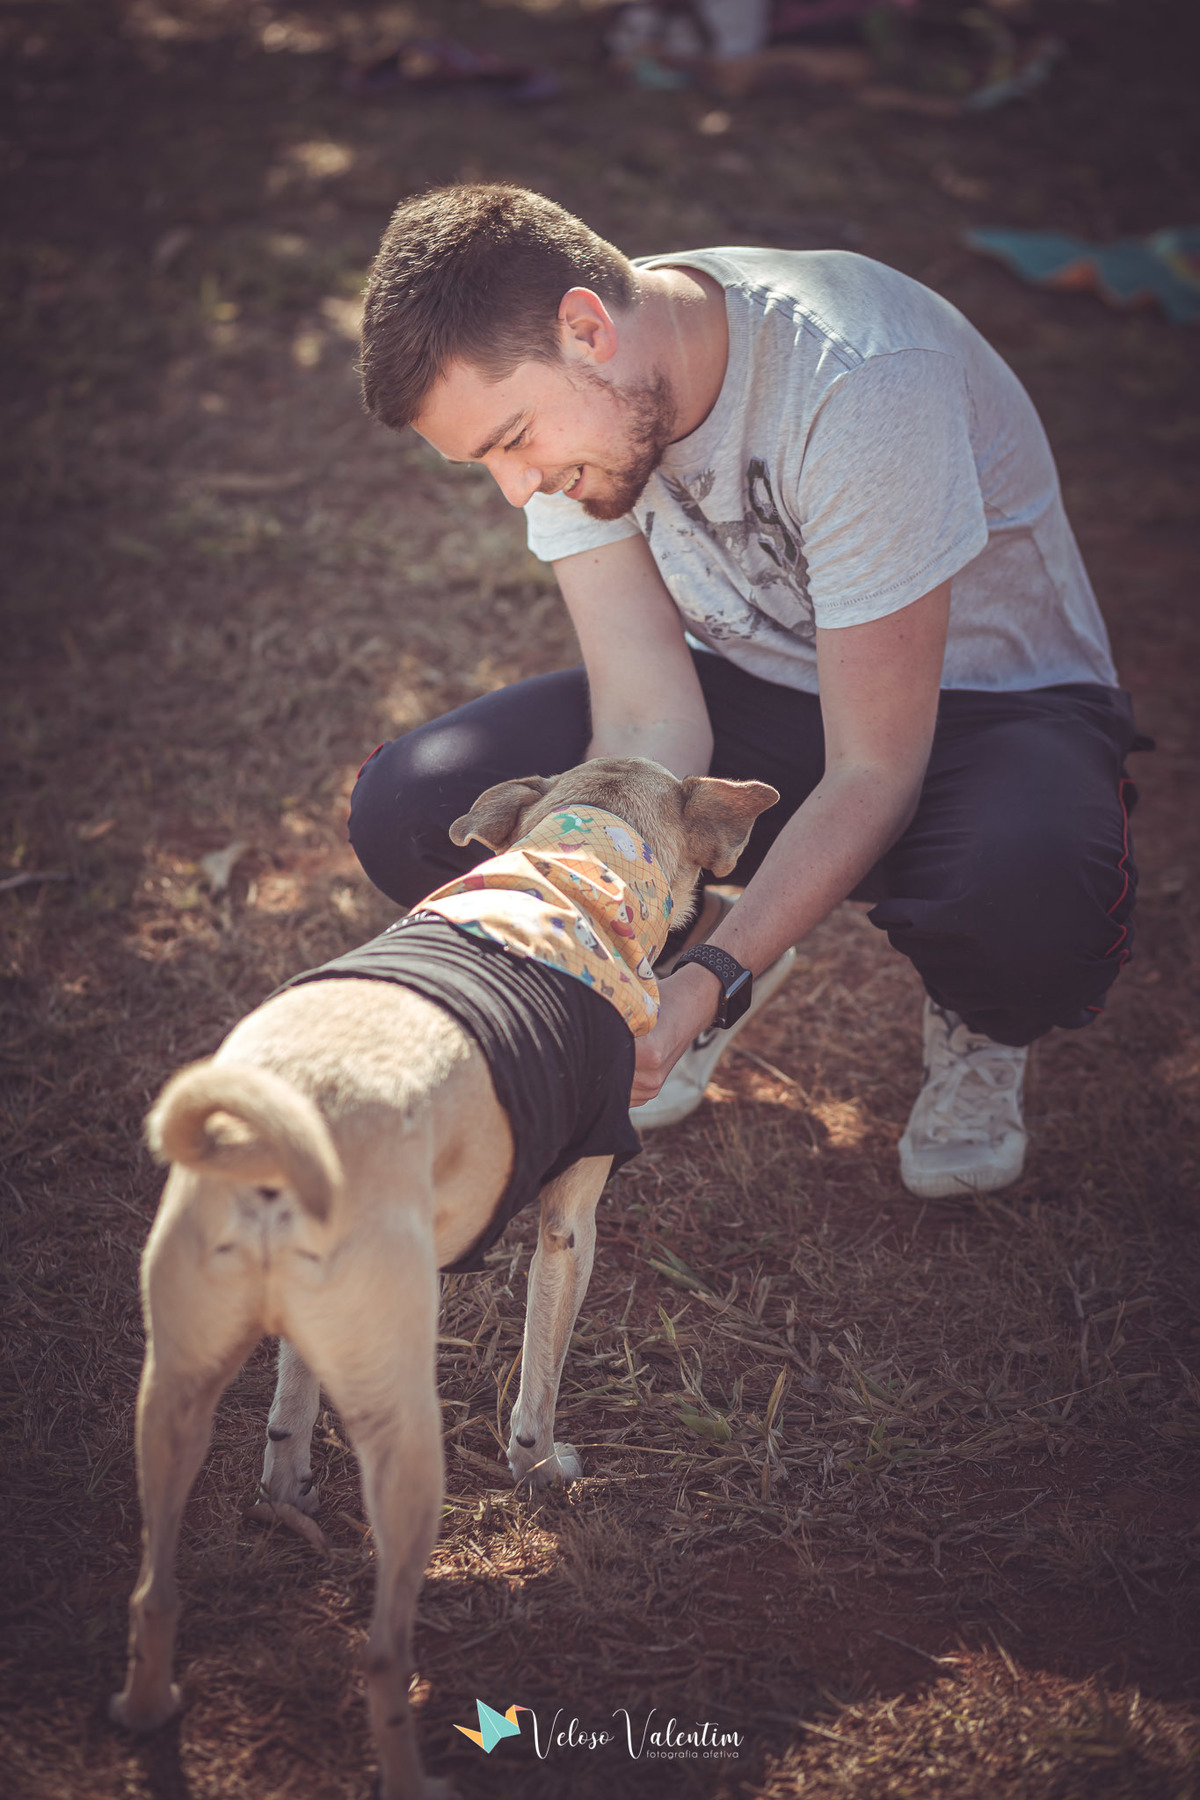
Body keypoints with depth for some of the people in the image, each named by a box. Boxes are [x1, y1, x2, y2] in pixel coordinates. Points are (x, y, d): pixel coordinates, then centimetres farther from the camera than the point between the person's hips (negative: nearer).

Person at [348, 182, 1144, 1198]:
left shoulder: (863, 384, -33)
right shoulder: (544, 389, -16)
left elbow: (874, 775, -29)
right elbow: (649, 721, -17)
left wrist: (707, 984, -39)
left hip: (989, 697, -4)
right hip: (753, 687, 5)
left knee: (1024, 902, -41)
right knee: (410, 813, -17)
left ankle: (980, 1026, -1)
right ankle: (707, 933, 11)